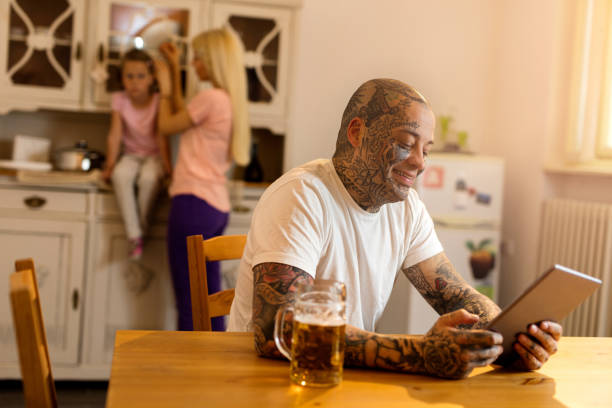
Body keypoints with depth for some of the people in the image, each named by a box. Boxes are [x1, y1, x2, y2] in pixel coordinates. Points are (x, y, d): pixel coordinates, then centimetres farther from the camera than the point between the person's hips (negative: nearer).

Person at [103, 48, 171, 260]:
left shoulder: (159, 102, -9)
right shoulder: (119, 100, -3)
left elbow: (162, 137, -14)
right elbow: (115, 135, -8)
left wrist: (166, 166, -24)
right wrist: (110, 164, -16)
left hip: (154, 155, -2)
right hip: (131, 155, 2)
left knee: (148, 178, -37)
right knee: (120, 175, -33)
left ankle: (142, 228, -16)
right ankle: (134, 235, -28)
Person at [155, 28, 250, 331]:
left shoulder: (210, 98, -11)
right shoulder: (232, 100, 15)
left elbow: (167, 126, 1)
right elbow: (182, 115, 24)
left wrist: (165, 88, 15)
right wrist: (175, 70, 26)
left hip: (194, 203, -9)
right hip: (218, 207, 9)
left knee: (188, 300, -4)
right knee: (210, 297, 13)